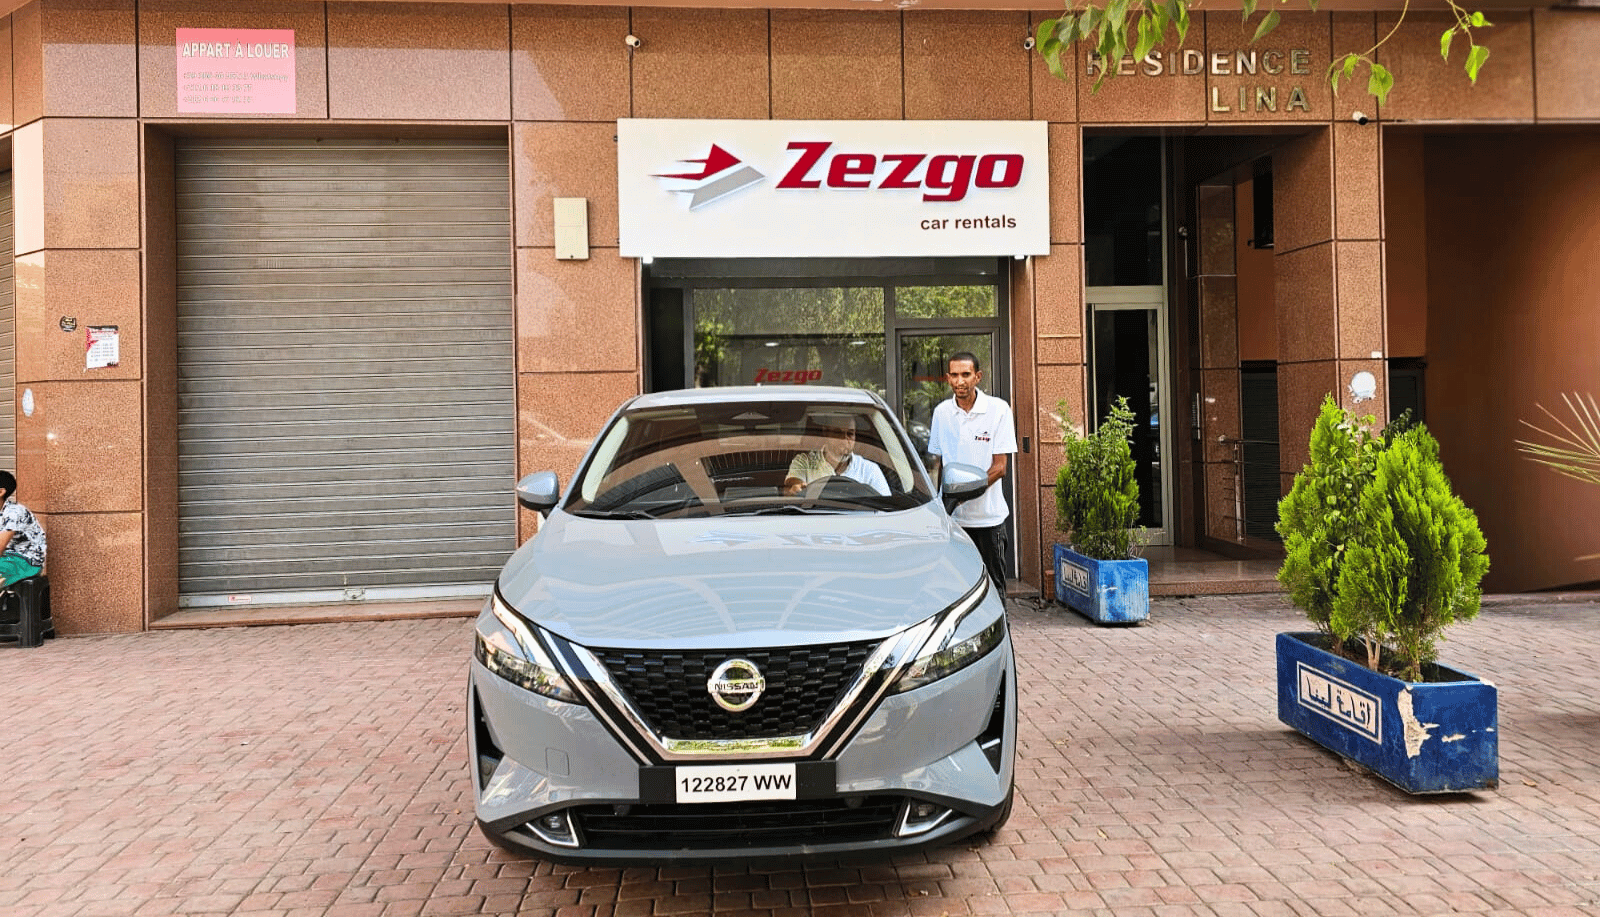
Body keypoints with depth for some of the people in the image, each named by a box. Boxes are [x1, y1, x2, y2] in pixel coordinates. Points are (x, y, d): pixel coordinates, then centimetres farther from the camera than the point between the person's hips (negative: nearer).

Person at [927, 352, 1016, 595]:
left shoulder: (998, 409, -5)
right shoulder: (942, 411, 6)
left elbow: (1000, 466, -7)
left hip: (988, 514, -3)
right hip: (951, 514, 3)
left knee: (993, 585, 3)